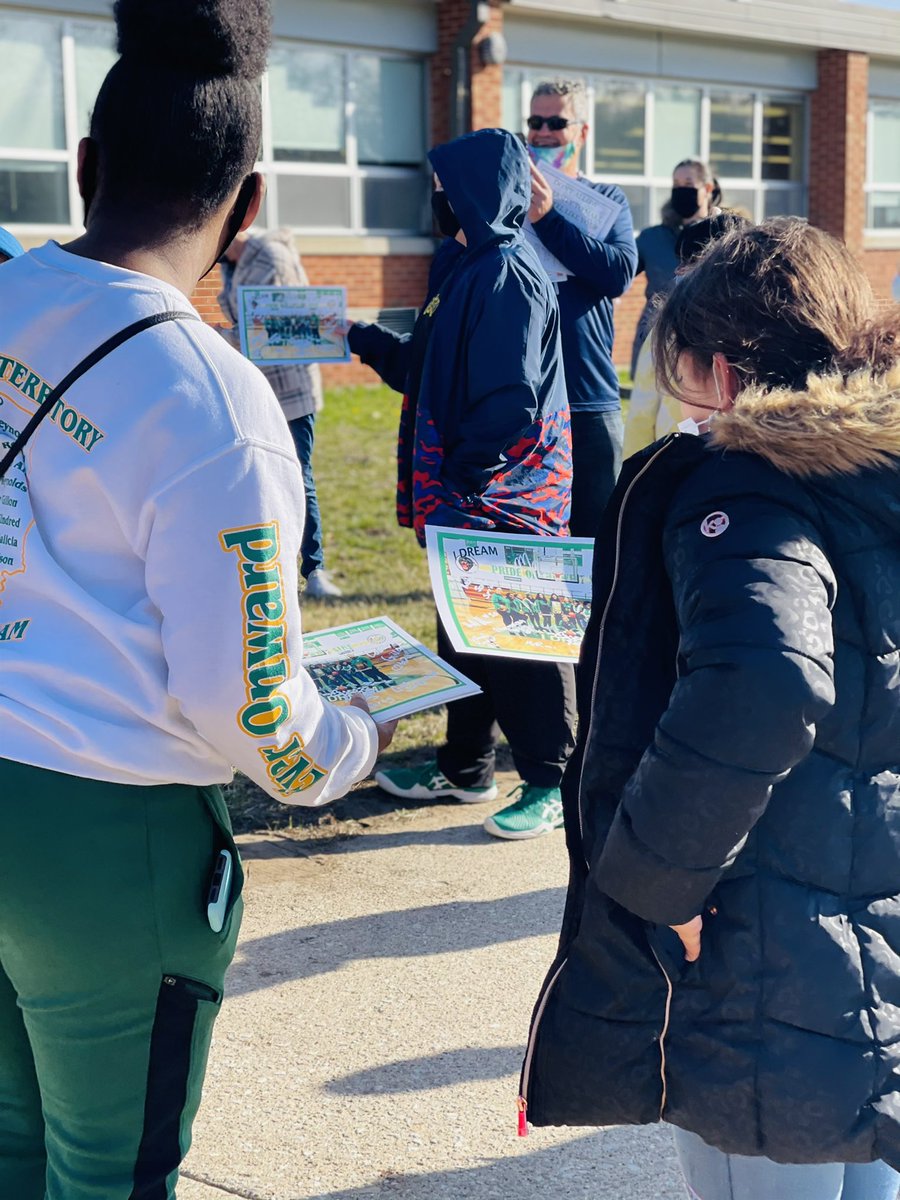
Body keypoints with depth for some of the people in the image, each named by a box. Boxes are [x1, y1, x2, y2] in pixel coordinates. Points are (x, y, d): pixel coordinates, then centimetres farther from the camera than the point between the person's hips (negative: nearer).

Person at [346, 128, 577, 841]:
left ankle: (551, 784, 11)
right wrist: (364, 341, 20)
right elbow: (429, 371, 20)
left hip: (507, 500, -10)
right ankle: (465, 768, 29)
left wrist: (464, 479, -19)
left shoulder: (507, 273, -16)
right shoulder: (465, 267, 14)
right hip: (462, 499, 10)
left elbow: (511, 401, -22)